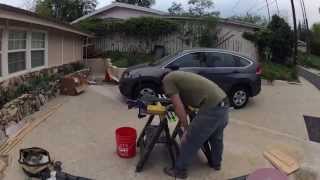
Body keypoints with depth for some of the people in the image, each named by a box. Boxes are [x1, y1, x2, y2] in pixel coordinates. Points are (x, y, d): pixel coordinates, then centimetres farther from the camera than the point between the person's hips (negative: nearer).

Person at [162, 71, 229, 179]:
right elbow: (184, 103, 33)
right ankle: (216, 163, 51)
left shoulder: (167, 80, 1)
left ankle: (180, 170, 23)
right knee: (216, 137, 30)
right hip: (224, 103, 10)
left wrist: (186, 128, 2)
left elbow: (179, 107, -7)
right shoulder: (178, 76, 27)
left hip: (212, 107, -9)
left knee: (190, 140, 7)